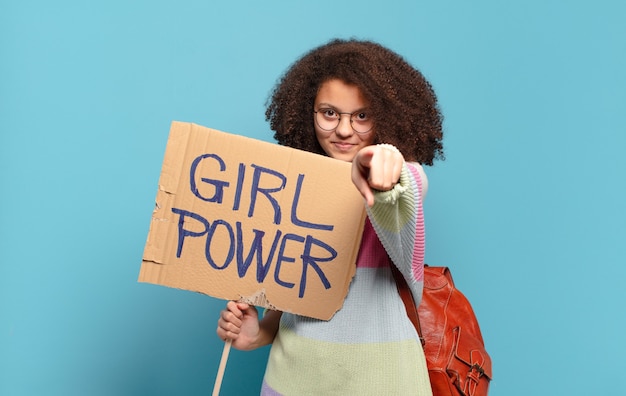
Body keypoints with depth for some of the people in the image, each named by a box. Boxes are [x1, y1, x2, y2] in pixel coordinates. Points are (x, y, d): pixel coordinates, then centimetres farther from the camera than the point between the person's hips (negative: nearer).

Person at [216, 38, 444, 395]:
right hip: (296, 364, 4)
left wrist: (387, 178, -54)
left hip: (376, 365, -3)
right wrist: (261, 333, -5)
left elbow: (391, 218, -32)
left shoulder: (406, 176, -8)